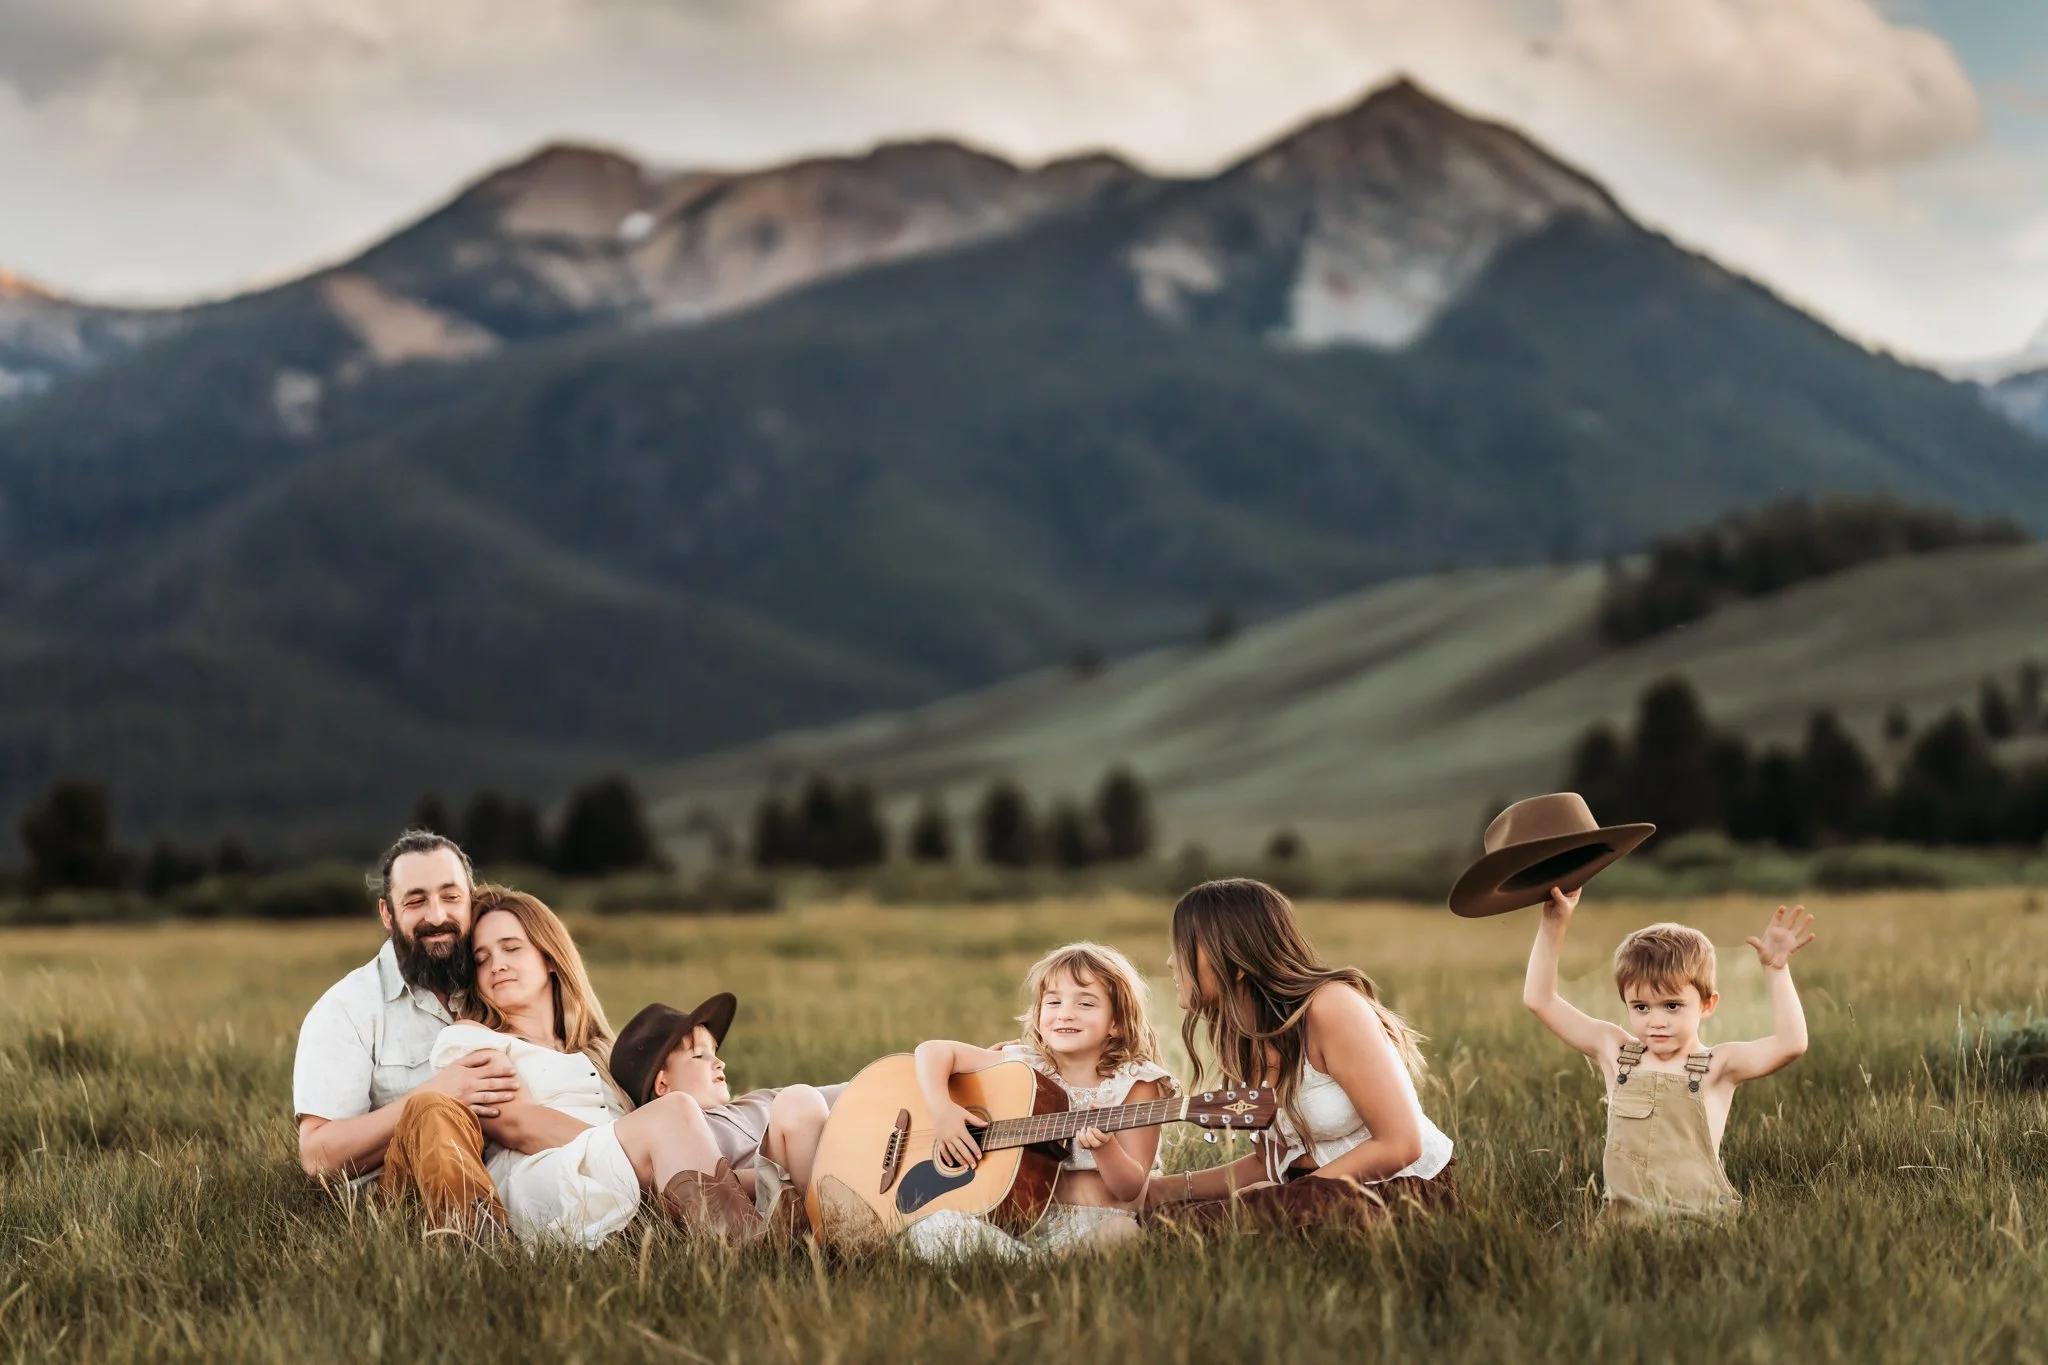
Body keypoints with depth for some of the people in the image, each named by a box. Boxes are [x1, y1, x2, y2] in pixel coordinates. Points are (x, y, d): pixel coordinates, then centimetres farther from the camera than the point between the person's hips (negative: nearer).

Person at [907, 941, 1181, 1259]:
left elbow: (1131, 1190, -7)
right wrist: (941, 1108, -10)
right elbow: (934, 1051, 9)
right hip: (1021, 1221, 1)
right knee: (934, 1227, -26)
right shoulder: (1025, 1066, 5)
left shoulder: (1135, 1085, -2)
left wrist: (1104, 1147, -28)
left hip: (1099, 1225, -1)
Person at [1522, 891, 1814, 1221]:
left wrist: (1776, 969, -17)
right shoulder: (1615, 1053, 7)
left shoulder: (1717, 1067, 0)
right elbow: (1540, 1000, 8)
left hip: (1701, 1222, -2)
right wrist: (1553, 925, 1)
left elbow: (1791, 1044, -15)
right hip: (1622, 1219, 3)